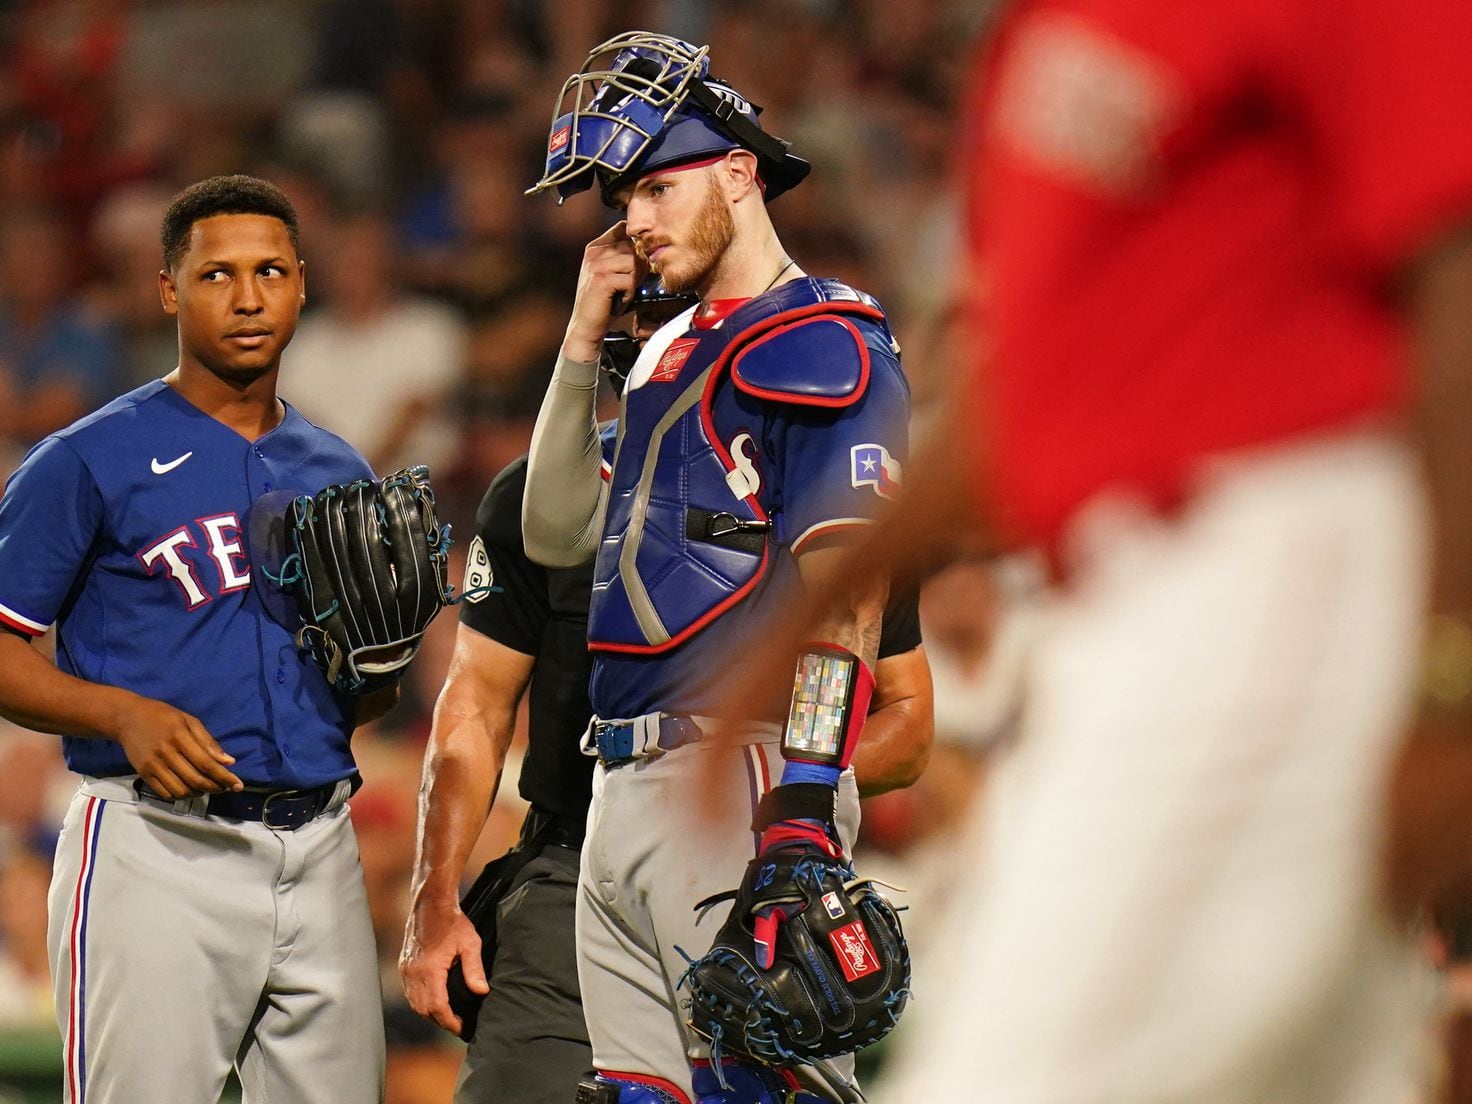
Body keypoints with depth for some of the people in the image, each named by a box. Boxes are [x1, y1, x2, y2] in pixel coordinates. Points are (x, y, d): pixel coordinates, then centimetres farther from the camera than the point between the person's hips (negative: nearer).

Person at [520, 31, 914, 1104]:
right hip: (624, 795, 9)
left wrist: (802, 813, -24)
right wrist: (584, 342, 16)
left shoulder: (821, 345, -7)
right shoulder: (676, 353, 23)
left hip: (736, 776, -9)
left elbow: (843, 593, -15)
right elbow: (558, 535, 24)